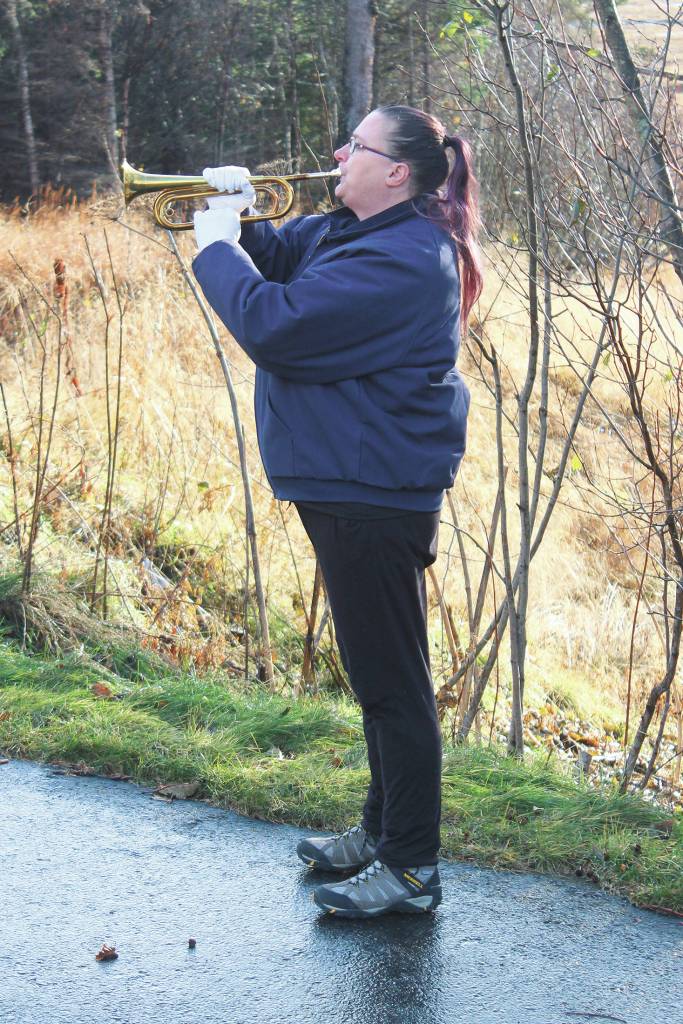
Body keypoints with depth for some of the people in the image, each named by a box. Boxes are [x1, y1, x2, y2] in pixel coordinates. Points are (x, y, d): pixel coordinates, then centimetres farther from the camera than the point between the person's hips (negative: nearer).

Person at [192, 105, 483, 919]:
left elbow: (272, 325, -28)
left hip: (375, 497, -11)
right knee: (379, 674, 20)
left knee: (391, 681, -2)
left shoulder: (399, 261, -23)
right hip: (350, 485, 11)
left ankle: (410, 869, 8)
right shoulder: (352, 231, 11)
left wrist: (215, 248, -12)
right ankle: (382, 830, 35)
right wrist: (236, 220, 1)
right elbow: (277, 256, 23)